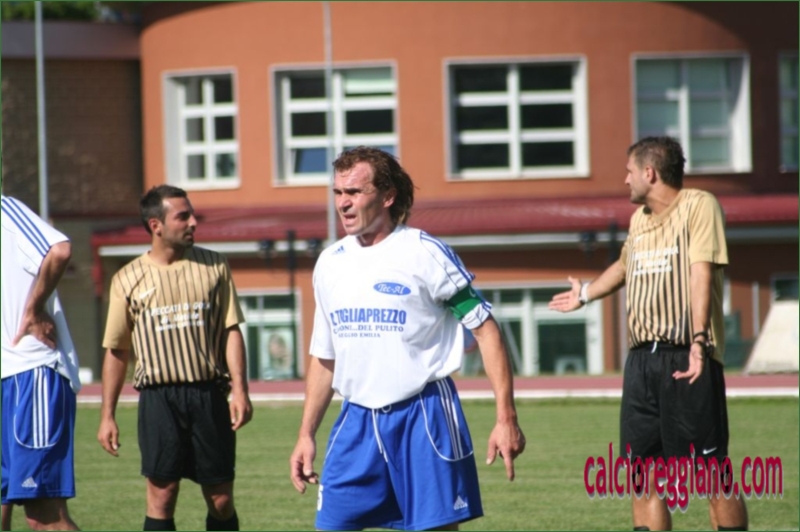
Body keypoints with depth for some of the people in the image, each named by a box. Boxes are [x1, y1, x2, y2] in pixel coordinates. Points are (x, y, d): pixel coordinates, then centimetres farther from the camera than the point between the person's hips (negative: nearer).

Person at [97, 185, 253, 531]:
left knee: (221, 499, 3)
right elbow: (116, 351, 9)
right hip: (159, 396, -1)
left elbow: (231, 331, 5)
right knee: (161, 496, -3)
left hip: (209, 395, 1)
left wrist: (239, 390, -7)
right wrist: (107, 416, 7)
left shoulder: (214, 267, 7)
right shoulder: (128, 279, 4)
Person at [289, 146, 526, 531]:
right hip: (357, 421, 5)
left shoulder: (423, 252, -7)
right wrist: (306, 434, 15)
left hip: (423, 416, -5)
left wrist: (506, 418, -13)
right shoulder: (330, 263, 10)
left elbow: (485, 329, -7)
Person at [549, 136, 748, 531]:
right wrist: (585, 294, 55)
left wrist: (699, 341, -27)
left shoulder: (698, 206, -5)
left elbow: (702, 272, -16)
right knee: (644, 475, 5)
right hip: (642, 360, 7)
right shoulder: (639, 218, 18)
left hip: (687, 361, -7)